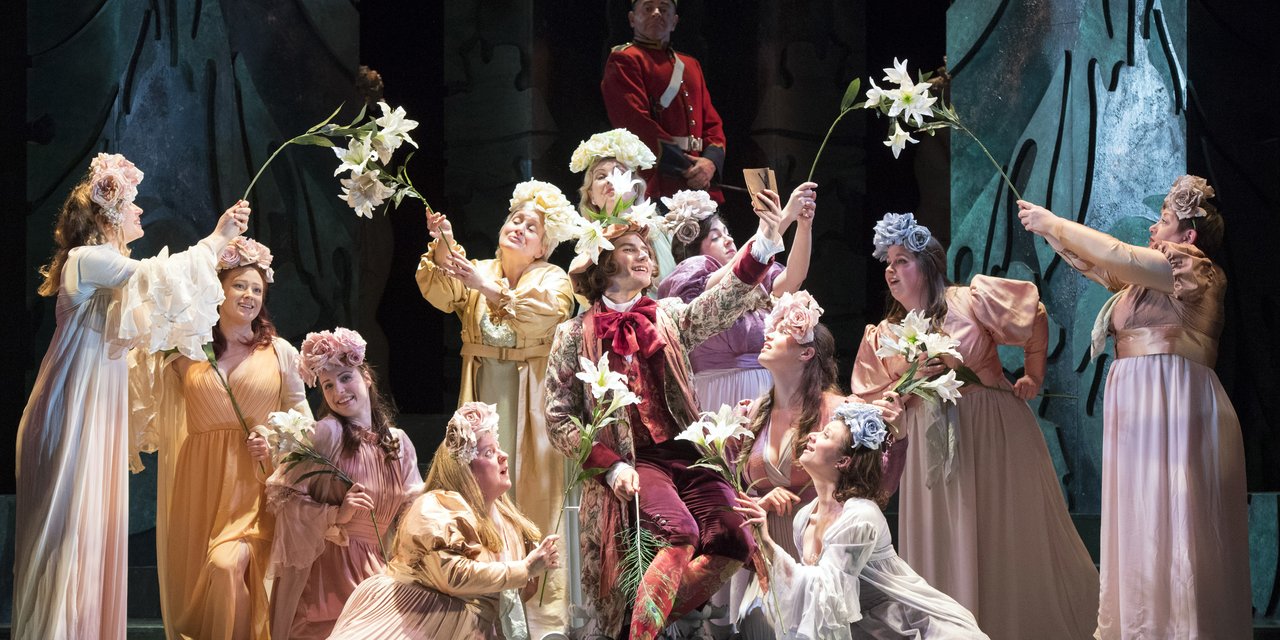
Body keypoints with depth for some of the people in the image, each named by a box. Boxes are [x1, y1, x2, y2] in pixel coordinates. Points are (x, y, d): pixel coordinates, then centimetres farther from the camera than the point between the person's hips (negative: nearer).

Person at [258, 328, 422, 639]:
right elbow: (285, 495, -13)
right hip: (327, 564, -5)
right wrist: (336, 515, -19)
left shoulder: (398, 441, 6)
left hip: (376, 567, 5)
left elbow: (412, 508, 10)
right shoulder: (327, 433, -9)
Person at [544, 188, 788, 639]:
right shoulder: (575, 335, 7)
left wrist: (766, 242, -19)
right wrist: (610, 465, -12)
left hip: (686, 454, 4)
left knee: (732, 542, -18)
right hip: (629, 462, -4)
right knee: (680, 534, -31)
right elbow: (560, 420, 4)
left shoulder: (669, 317, 15)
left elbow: (724, 301, -3)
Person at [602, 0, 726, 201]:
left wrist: (711, 161, -5)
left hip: (700, 185, 7)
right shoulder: (624, 60, 1)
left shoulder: (691, 65, 24)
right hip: (653, 187, -7)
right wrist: (684, 165, -16)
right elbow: (636, 122, -11)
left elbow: (712, 122, 17)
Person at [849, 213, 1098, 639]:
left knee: (1009, 537, 5)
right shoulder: (881, 337, 4)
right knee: (944, 547, 3)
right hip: (932, 445, 3)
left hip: (994, 433, -3)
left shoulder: (969, 302, -6)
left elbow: (1033, 316, 1)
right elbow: (871, 406, 2)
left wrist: (1034, 376, 5)